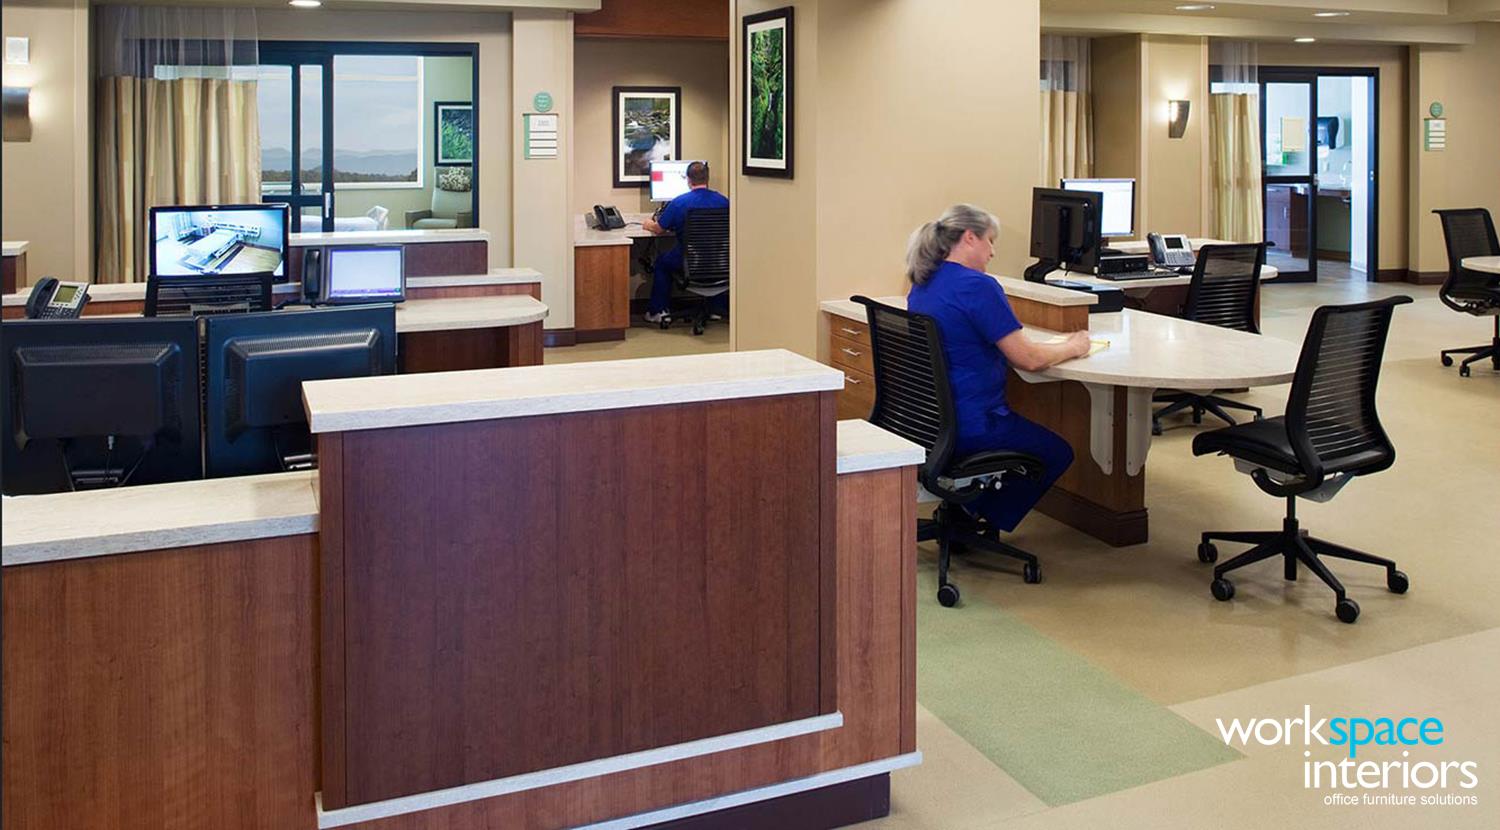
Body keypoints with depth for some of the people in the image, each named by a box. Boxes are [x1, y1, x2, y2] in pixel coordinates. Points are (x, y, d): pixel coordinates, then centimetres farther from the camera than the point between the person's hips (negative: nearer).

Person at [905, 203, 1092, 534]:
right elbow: (1027, 358, -18)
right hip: (969, 426, -9)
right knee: (1058, 452, 15)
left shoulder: (921, 286, 8)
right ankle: (968, 517, 10)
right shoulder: (978, 286, -19)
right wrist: (1072, 347, 2)